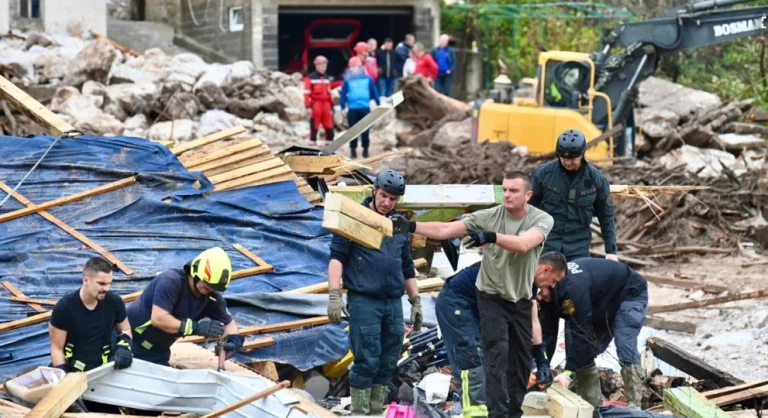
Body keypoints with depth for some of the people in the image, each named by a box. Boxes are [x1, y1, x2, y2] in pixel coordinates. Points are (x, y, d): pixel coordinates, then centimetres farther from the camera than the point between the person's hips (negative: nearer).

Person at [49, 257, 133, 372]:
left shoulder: (114, 302, -3)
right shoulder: (64, 307, -10)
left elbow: (125, 330, 16)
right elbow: (57, 348, -4)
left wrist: (124, 347, -5)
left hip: (104, 369, 2)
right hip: (73, 371, -2)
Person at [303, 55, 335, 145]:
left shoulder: (327, 78, 15)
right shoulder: (310, 78, -4)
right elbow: (307, 93, -8)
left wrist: (331, 107, 19)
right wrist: (308, 107, -14)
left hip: (326, 104, 5)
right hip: (316, 104, -5)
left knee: (329, 126, 4)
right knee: (314, 126, -3)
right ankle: (312, 143, 1)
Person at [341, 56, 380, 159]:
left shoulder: (367, 79, 2)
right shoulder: (347, 80, 2)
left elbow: (374, 92, 8)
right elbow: (343, 94, 4)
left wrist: (379, 104, 8)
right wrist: (343, 108, -1)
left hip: (365, 108, 0)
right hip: (352, 109, 0)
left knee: (365, 130, 3)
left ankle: (365, 149, 12)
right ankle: (353, 150, 12)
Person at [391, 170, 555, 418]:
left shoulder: (542, 220, -14)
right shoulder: (489, 217, -13)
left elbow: (523, 244, -35)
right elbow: (445, 230, -18)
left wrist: (491, 236, -51)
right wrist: (411, 227, -32)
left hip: (521, 299, 2)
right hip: (492, 297, -2)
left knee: (521, 360, 12)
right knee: (497, 356, -13)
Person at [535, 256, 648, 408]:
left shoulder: (572, 287, -41)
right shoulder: (549, 293, -13)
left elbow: (581, 331, -38)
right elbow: (548, 333, -12)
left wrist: (569, 372, -36)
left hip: (629, 293, -9)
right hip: (603, 304, 9)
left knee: (626, 350, -24)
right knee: (583, 354, 3)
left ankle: (634, 405, -21)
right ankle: (593, 406, 8)